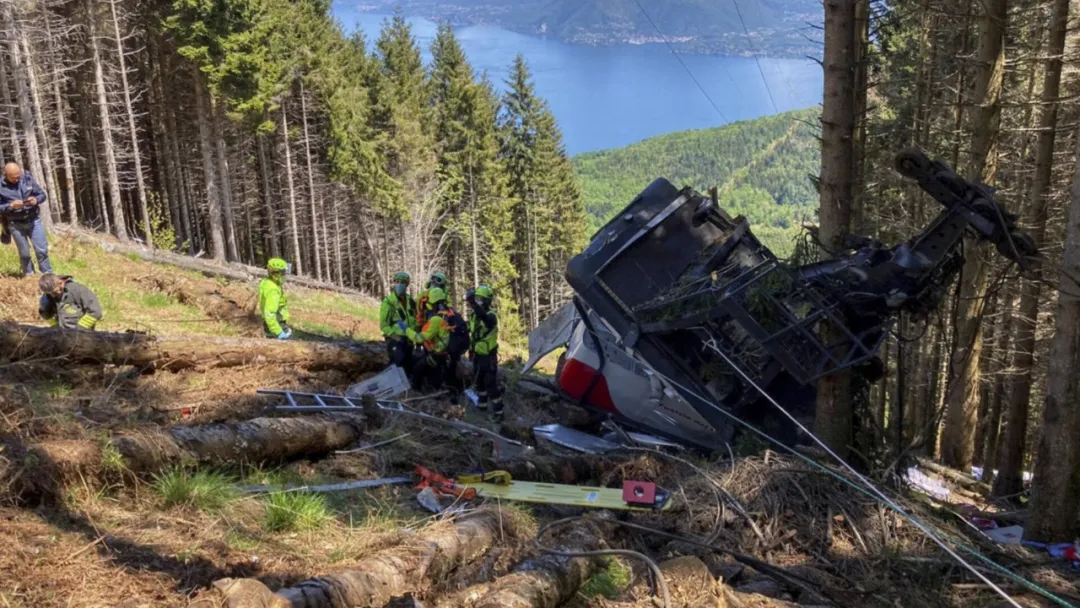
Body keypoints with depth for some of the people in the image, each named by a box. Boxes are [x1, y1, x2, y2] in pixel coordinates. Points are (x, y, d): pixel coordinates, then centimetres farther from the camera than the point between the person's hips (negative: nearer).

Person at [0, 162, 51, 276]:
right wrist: (11, 206, -25)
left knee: (42, 249, 0)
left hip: (34, 220, 1)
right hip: (16, 224, -1)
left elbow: (42, 194, 2)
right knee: (24, 253, 9)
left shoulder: (27, 178, -4)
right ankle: (28, 275, 26)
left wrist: (36, 200, -19)